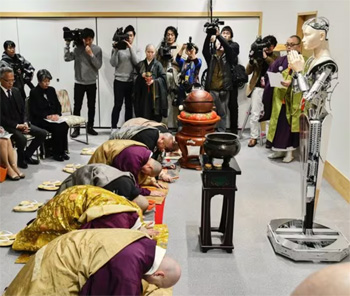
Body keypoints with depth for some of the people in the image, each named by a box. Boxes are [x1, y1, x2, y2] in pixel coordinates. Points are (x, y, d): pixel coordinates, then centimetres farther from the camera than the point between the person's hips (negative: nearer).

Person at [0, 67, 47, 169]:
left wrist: (25, 123, -7)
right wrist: (17, 125, -21)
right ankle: (20, 159, -1)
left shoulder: (16, 91, 9)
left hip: (21, 123, 7)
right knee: (22, 139, -32)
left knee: (43, 133, -6)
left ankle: (27, 155, 9)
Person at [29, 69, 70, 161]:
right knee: (57, 128, -30)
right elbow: (34, 111, -9)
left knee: (64, 125, -24)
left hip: (53, 117, 5)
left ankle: (63, 151, -14)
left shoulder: (51, 90, 12)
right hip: (39, 120, -5)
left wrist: (57, 114, -6)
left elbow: (58, 104, 14)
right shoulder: (34, 92, -4)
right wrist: (47, 116, -19)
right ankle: (56, 153, -16)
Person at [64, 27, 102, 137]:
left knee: (91, 106, 8)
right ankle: (76, 128, 9)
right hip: (79, 83, -1)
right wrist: (67, 44, -13)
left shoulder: (97, 49, -3)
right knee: (77, 106, 1)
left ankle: (90, 127, 19)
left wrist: (91, 54, -20)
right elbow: (67, 58, -12)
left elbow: (98, 65, -9)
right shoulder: (77, 48, -2)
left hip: (91, 83, 1)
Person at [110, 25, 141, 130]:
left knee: (129, 106, 6)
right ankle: (113, 128, 2)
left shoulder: (137, 50, 8)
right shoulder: (118, 48, 2)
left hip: (131, 81, 2)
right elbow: (113, 64, -6)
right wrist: (116, 50, -16)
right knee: (118, 105, -3)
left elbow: (137, 62, -10)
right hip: (119, 81, -2)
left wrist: (130, 48, -16)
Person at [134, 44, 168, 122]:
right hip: (143, 94, 2)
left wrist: (154, 81, -19)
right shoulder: (140, 64, 12)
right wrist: (141, 75, -10)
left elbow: (163, 77, -3)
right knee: (143, 115, 0)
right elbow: (136, 78, 11)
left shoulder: (158, 64, 3)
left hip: (155, 94, -2)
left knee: (155, 118, -4)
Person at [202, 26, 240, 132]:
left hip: (224, 89, 0)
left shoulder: (228, 58, 7)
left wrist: (218, 35, -23)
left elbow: (229, 49, -13)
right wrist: (209, 35, -26)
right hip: (211, 88, 0)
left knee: (222, 113, 6)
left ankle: (221, 132, 13)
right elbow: (205, 50, -10)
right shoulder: (211, 57, 9)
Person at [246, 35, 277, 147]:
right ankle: (254, 137, 10)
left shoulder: (276, 58, 7)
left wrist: (266, 57, -20)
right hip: (257, 88, 1)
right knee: (255, 114, 1)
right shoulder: (257, 56, 7)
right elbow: (248, 72, 3)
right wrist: (251, 60, -13)